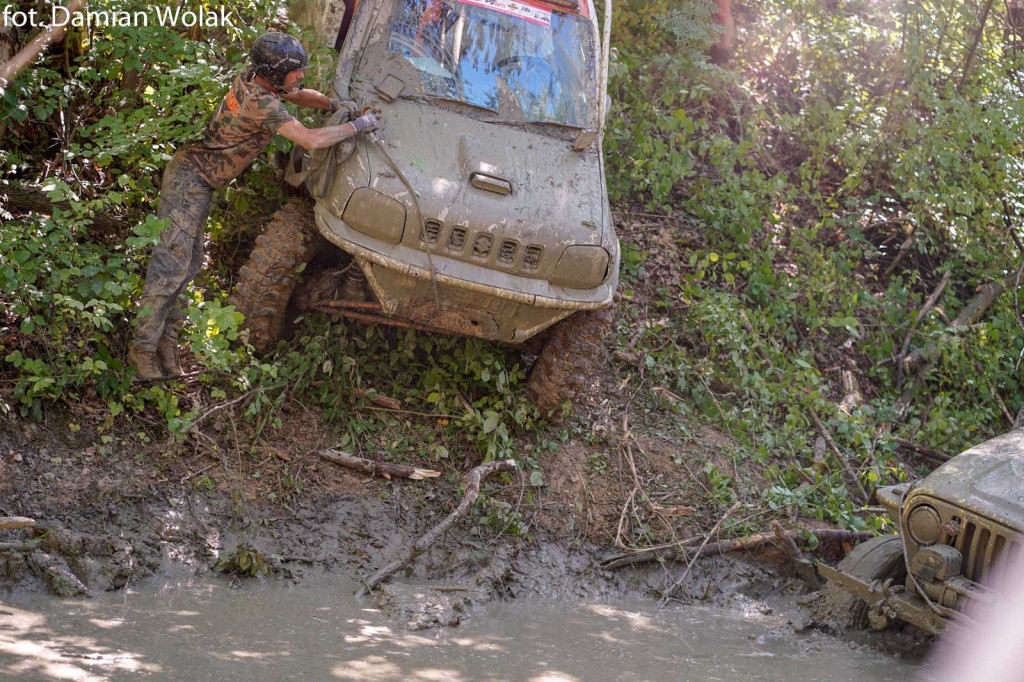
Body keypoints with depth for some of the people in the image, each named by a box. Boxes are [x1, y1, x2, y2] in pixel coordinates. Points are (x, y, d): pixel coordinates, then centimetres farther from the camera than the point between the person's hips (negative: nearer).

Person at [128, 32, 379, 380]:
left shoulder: (253, 77, 1)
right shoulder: (262, 103, -26)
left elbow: (299, 96, 18)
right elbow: (310, 140, -31)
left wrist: (336, 104, 5)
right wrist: (357, 126, -22)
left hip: (199, 181, 10)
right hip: (189, 178, -10)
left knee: (188, 265, 11)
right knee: (170, 264, -9)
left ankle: (166, 342, 14)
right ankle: (143, 348, -6)